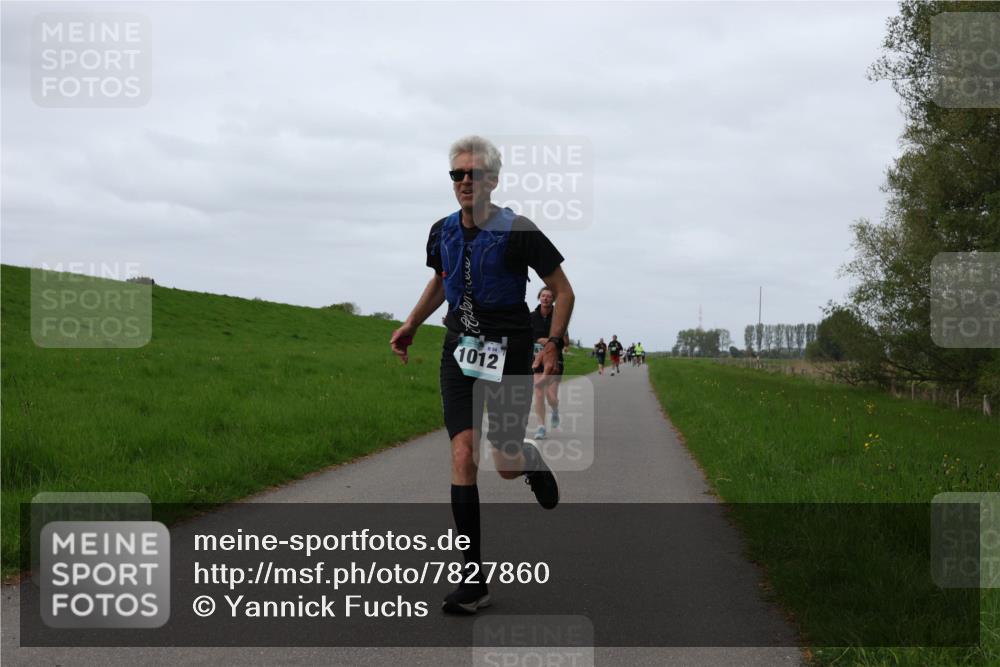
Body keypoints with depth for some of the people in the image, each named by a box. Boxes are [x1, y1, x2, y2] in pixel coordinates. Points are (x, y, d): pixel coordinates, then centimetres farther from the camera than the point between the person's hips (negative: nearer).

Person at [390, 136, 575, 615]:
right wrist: (410, 327, 20)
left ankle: (533, 463, 39)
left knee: (505, 466, -2)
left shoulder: (518, 232, -11)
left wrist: (553, 344, -14)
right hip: (459, 349, 4)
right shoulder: (443, 233, 4)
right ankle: (474, 579, -6)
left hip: (509, 351, -3)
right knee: (463, 456, -9)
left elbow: (564, 292, -5)